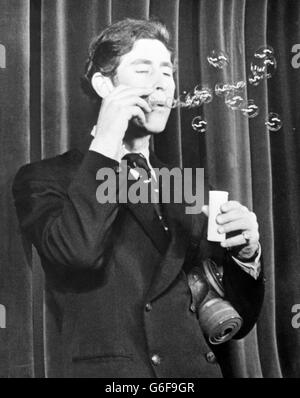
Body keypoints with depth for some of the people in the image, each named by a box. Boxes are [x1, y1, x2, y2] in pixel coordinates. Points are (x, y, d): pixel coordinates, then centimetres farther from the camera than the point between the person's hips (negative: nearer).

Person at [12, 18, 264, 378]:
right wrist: (105, 143, -12)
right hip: (107, 368, -3)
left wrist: (245, 253, -6)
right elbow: (78, 251, -21)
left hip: (197, 369, 4)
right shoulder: (44, 178, 0)